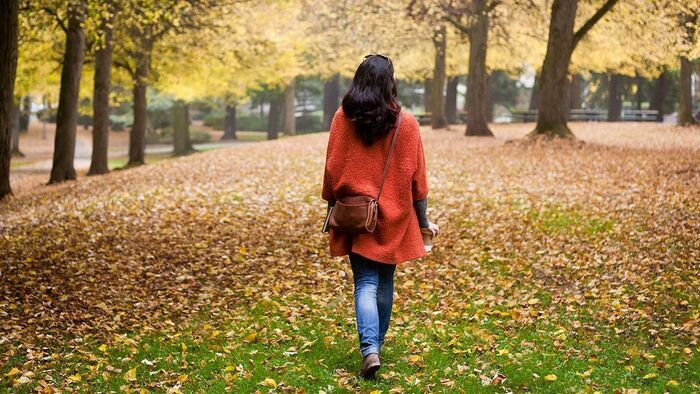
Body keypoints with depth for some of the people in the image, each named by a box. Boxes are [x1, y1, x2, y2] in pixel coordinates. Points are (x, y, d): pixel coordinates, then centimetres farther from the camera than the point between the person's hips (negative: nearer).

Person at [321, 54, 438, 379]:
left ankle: (369, 349, -17)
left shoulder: (343, 118, -5)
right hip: (394, 217, 1)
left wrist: (331, 207, 10)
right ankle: (376, 345, 27)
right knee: (385, 281, 15)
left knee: (365, 282, 1)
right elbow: (416, 177, -2)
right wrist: (422, 220, 7)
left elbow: (332, 169, -1)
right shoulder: (406, 123, -6)